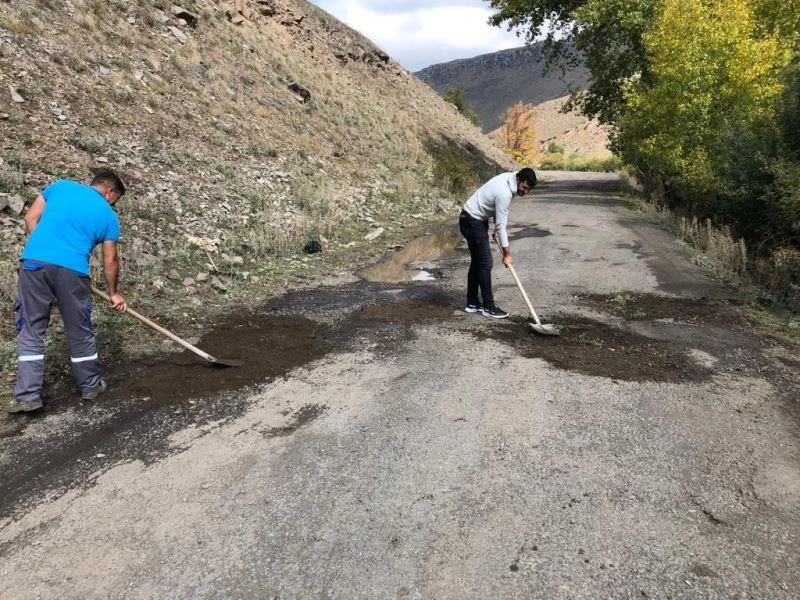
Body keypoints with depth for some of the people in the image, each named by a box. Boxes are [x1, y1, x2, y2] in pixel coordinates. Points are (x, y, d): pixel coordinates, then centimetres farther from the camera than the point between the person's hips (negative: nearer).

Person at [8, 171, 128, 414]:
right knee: (80, 330, 14)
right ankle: (90, 385, 29)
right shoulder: (108, 215, 13)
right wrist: (114, 293, 27)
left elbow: (30, 218, 17)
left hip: (33, 261, 2)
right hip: (71, 269, -2)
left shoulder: (60, 186, 19)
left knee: (30, 330, 10)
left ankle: (28, 395, 9)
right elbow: (110, 261, 15)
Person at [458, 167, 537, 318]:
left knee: (477, 261, 13)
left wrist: (497, 228, 12)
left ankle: (472, 303, 20)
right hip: (472, 222, -10)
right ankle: (488, 307, -2)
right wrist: (507, 254, -19)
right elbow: (501, 225, -24)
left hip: (477, 219, 10)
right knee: (485, 262, -8)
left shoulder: (508, 178, 1)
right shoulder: (504, 193, -28)